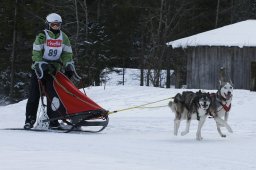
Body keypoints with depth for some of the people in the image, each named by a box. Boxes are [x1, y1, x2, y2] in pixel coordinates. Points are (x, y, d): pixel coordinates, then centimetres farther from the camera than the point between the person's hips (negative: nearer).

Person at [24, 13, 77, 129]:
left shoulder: (63, 37, 5)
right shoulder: (42, 36, -8)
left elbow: (67, 54, 8)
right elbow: (36, 53, -14)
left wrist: (69, 66, -5)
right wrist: (39, 67, -25)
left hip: (54, 69, 3)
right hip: (40, 67, -3)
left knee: (52, 94, -7)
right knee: (34, 94, -4)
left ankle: (52, 119, -5)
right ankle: (29, 119, 1)